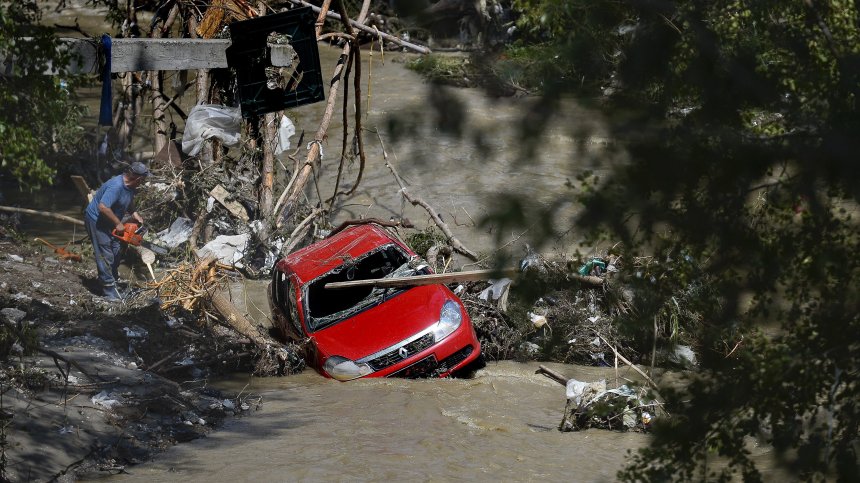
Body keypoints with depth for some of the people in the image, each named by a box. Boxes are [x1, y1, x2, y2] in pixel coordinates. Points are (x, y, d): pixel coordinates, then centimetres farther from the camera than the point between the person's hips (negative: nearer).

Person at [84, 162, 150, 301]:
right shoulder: (116, 187, -33)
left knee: (115, 251, 14)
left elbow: (129, 200, 19)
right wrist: (118, 224, -28)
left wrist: (134, 214, 0)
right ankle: (109, 290, -6)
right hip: (96, 220, -10)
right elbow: (103, 207, -38)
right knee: (105, 255, -9)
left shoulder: (130, 186, -3)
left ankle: (112, 280, 27)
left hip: (109, 222, 10)